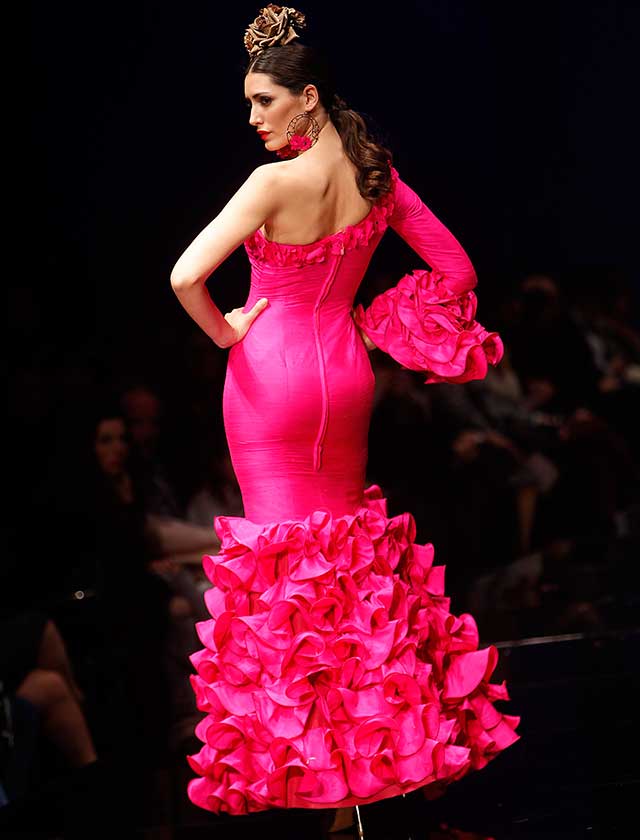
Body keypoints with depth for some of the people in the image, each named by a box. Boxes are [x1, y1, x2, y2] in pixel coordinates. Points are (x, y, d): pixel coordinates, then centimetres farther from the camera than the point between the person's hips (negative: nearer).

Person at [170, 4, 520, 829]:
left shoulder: (276, 182, -21)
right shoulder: (377, 174, -2)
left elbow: (185, 276, -29)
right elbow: (455, 269, 4)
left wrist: (225, 331, -11)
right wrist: (376, 321, 7)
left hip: (270, 372, -6)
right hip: (344, 373, 6)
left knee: (283, 546, 5)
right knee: (349, 537, 18)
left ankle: (296, 735, 11)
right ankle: (379, 718, 23)